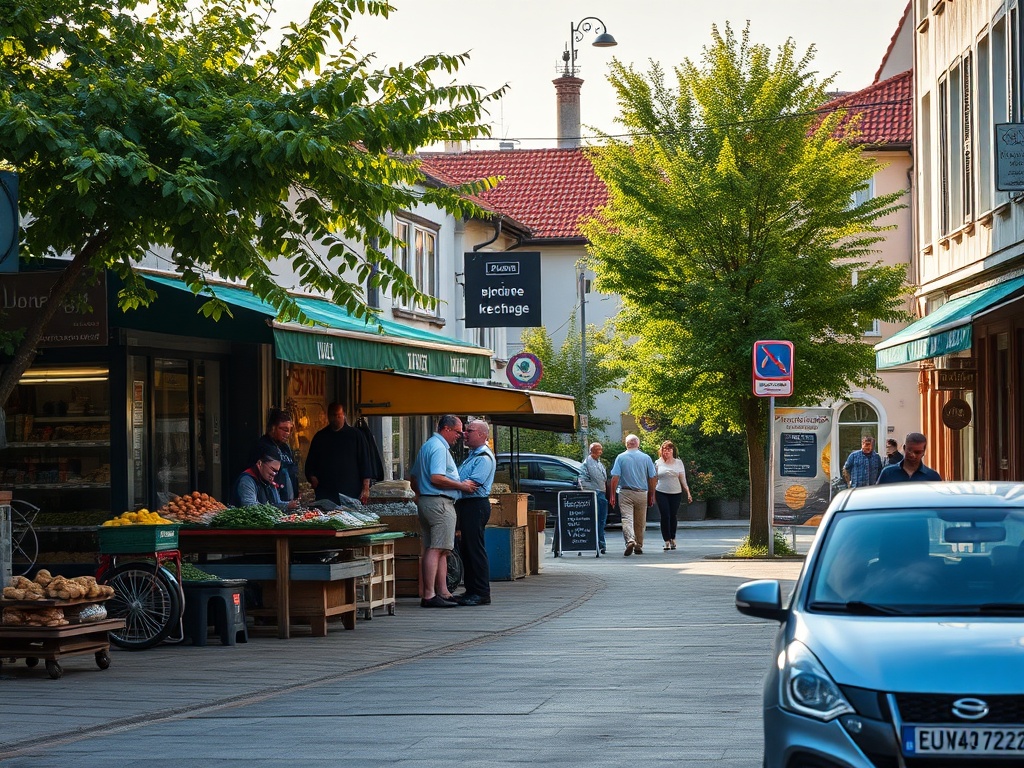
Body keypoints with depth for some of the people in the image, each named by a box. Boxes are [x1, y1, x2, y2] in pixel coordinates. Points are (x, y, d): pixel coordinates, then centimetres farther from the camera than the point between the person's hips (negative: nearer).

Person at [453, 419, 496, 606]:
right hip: (465, 505, 10)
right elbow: (461, 483, 24)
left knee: (475, 549, -10)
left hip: (475, 505, -10)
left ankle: (482, 593, -8)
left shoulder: (484, 458, -11)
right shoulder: (472, 456, 21)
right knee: (466, 549, 12)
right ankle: (471, 590, 17)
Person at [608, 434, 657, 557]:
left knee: (627, 519, -8)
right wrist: (651, 495, 12)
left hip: (625, 493, -2)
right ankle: (638, 547, 21)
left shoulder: (621, 457, -1)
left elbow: (615, 477, -7)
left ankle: (630, 541, -31)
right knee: (640, 522, 13)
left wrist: (612, 494, -2)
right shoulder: (646, 458, 3)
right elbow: (653, 478, 4)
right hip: (642, 494, 2)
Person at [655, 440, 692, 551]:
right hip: (661, 493, -1)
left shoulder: (678, 463, 7)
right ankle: (667, 541, -5)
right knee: (665, 516, -9)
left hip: (676, 493, 1)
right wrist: (652, 494, 9)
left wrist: (688, 492, 1)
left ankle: (672, 539, 22)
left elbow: (683, 479, 9)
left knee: (673, 516, 3)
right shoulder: (658, 463, 6)